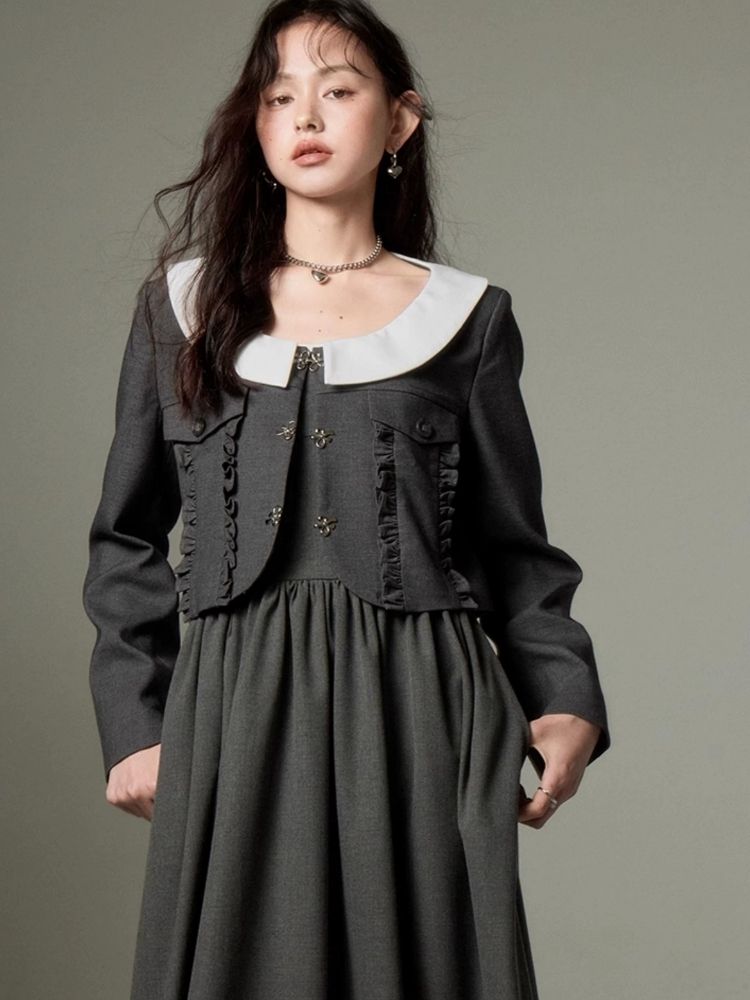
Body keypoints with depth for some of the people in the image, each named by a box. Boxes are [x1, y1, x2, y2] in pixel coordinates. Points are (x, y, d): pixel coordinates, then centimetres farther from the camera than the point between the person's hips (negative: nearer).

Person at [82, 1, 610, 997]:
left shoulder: (468, 314, 7)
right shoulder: (183, 304, 9)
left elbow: (514, 548, 9)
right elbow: (127, 542, 11)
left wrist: (567, 700, -6)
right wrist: (133, 725, 2)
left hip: (421, 711, 0)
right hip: (235, 716, 1)